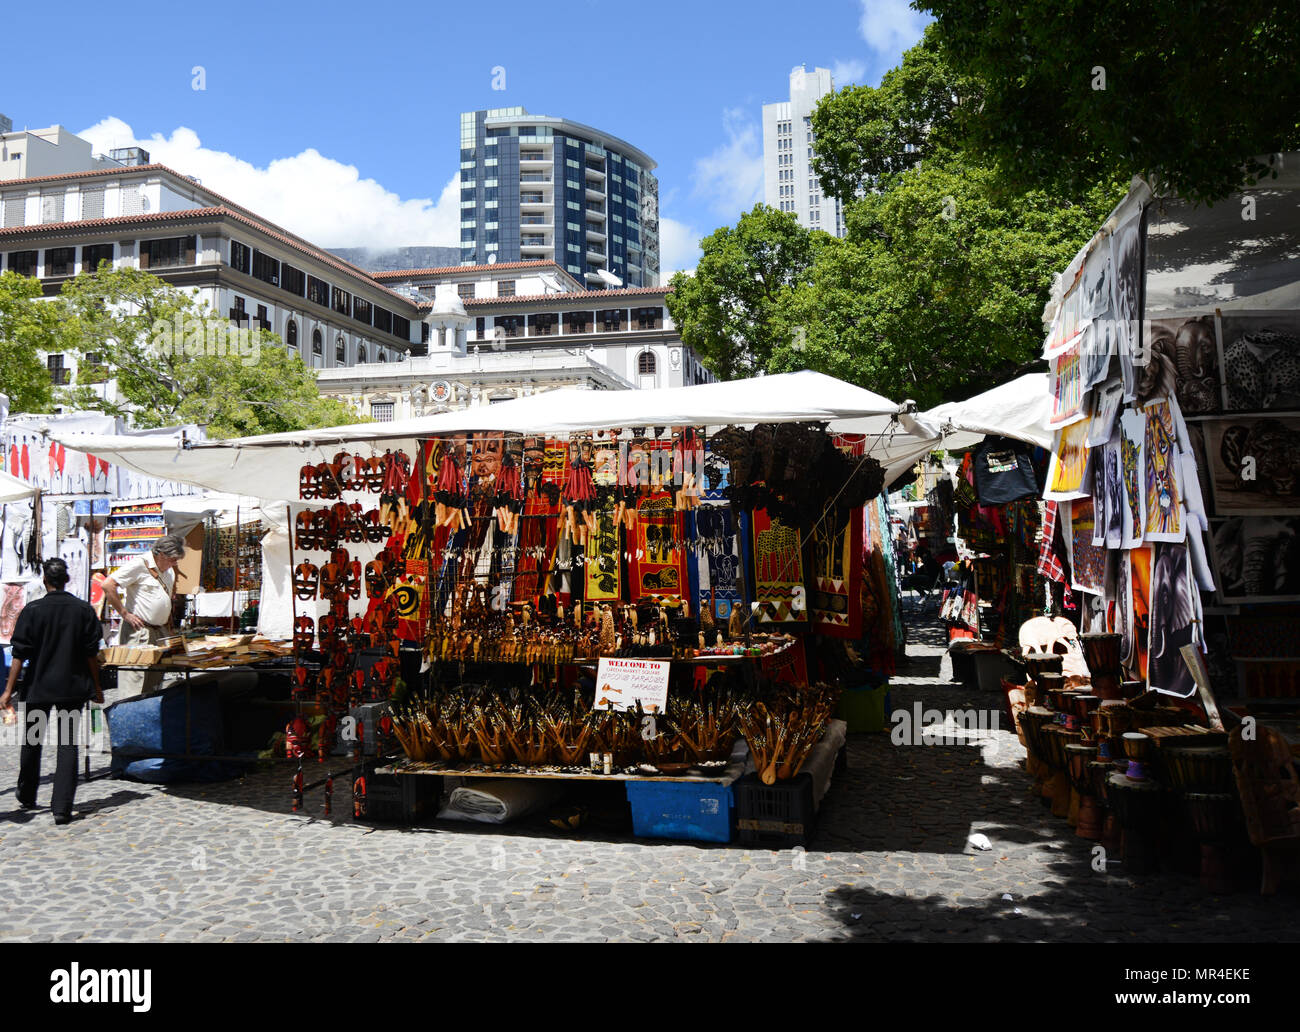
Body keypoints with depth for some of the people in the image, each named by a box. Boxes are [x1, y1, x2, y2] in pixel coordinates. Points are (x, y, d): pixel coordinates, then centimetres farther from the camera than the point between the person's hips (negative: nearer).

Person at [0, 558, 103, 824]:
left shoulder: (32, 610, -7)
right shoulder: (84, 610, -3)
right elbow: (91, 653, -1)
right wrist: (96, 687, 9)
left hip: (38, 687, 0)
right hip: (72, 688, 0)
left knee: (31, 742, 18)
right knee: (68, 746, 1)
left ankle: (26, 798, 33)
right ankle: (62, 808, -5)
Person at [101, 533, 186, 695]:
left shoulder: (169, 570, 16)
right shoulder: (140, 564, -11)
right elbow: (108, 586, -18)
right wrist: (125, 614, -16)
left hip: (160, 632, 8)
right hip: (139, 632, -8)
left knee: (154, 685, 10)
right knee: (136, 687, -10)